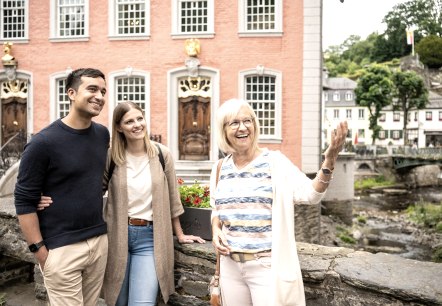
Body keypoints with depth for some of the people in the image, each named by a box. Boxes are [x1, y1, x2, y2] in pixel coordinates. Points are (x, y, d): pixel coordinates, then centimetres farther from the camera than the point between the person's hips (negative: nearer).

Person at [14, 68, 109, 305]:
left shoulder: (103, 134, 5)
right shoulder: (43, 143, -13)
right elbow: (24, 201, -10)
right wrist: (40, 251, -11)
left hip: (99, 240, 6)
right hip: (61, 248, -5)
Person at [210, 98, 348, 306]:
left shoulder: (274, 162, -8)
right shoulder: (220, 169, 5)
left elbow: (310, 194, -19)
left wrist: (329, 160, -34)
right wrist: (215, 231, -1)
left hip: (268, 266, -4)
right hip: (230, 266, 5)